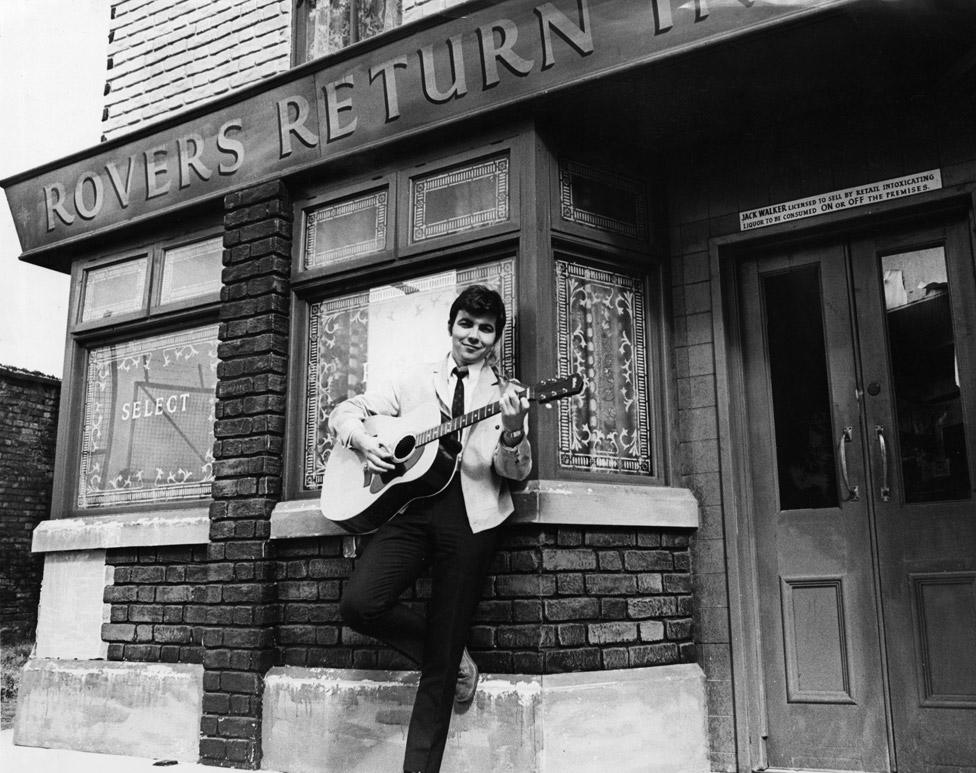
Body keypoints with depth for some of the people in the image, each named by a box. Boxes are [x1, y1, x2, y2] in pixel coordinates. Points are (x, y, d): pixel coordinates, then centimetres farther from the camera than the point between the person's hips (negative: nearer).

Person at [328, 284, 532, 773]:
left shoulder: (505, 395, 12)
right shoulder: (415, 381, 17)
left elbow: (515, 474, 0)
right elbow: (345, 411, 19)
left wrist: (512, 433, -21)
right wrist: (364, 442, -3)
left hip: (470, 517, -2)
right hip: (411, 506, 2)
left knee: (439, 665, -2)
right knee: (358, 604, -19)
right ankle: (449, 654, 9)